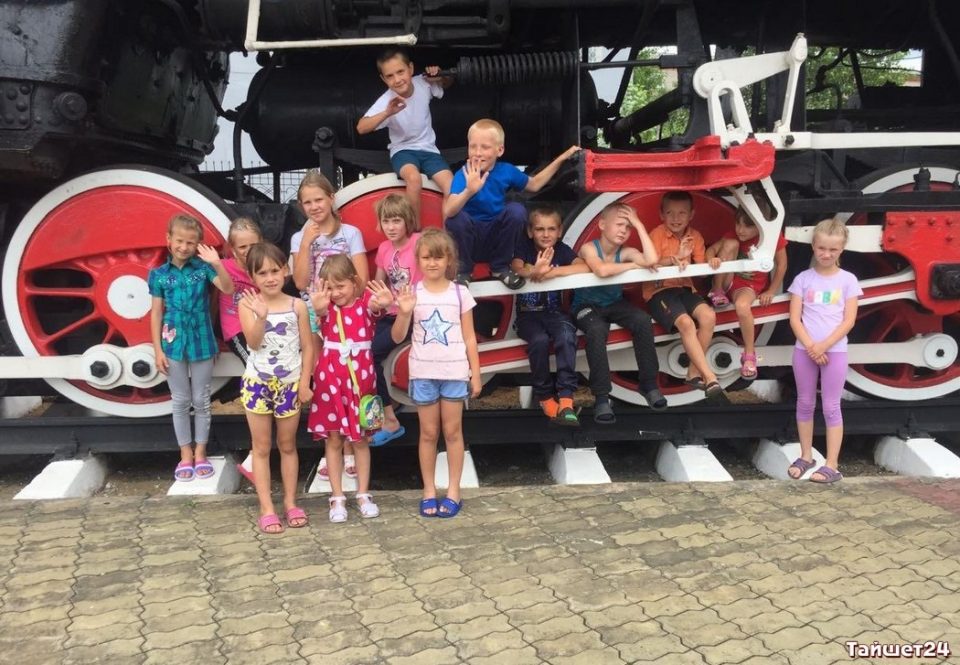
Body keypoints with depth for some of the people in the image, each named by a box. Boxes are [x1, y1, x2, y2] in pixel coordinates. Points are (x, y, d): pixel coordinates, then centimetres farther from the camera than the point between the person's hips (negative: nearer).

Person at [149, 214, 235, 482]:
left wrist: (217, 264, -30)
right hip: (174, 343, 1)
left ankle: (200, 453, 24)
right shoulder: (159, 275, -2)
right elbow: (156, 313, 0)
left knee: (201, 400, 10)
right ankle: (185, 454, 23)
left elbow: (228, 289, -16)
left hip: (201, 342, 0)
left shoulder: (203, 267, -3)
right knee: (180, 402, 11)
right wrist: (158, 349, -2)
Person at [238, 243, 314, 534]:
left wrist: (304, 382, -5)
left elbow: (308, 347, 0)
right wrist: (262, 316, -34)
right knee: (261, 448, 6)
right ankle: (266, 508, 13)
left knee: (287, 445, 13)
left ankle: (290, 502, 24)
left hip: (290, 384, 1)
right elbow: (253, 342, -18)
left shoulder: (297, 306, -4)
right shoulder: (247, 304, -7)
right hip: (257, 384, -1)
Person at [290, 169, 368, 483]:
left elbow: (361, 280, -4)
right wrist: (307, 241, -9)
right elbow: (301, 282, -5)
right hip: (313, 317, 2)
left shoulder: (350, 233, 1)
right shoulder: (299, 238, 8)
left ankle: (349, 450, 8)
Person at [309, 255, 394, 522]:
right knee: (333, 439, 7)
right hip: (330, 377, 1)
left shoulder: (366, 301, -6)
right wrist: (317, 307, -51)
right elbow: (320, 310, -26)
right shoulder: (327, 305, -2)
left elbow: (377, 306, -30)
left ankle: (363, 495, 21)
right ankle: (337, 498, 17)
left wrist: (385, 303, -55)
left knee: (360, 439, 10)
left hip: (360, 376, -1)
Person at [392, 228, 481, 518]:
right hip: (423, 373, 1)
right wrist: (404, 312, -18)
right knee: (428, 433, 9)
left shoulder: (460, 293, -1)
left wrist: (476, 372, 1)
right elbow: (398, 337, -1)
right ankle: (429, 491, 20)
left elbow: (469, 337, 3)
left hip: (455, 372, 0)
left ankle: (453, 491, 18)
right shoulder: (412, 294, -1)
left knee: (453, 431, 7)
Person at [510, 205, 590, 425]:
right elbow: (517, 271, -22)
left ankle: (566, 399, -27)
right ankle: (544, 396, -10)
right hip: (527, 313, -1)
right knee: (540, 340, -30)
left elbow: (585, 267, -17)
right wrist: (534, 271, -45)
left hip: (554, 310, 1)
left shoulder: (561, 249, 0)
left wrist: (554, 271, -29)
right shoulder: (523, 246, -3)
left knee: (567, 336, -30)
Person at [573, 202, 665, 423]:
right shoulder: (589, 248, -18)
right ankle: (601, 396, -27)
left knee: (643, 321, -23)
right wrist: (633, 265, -25)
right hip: (586, 305, -4)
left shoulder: (626, 252, -8)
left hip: (615, 303, 4)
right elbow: (602, 270, -40)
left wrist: (639, 224, -22)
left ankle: (648, 383, -7)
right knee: (597, 330, -36)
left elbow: (652, 260, -29)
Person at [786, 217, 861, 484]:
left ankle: (832, 466, 7)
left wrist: (824, 346, -14)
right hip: (804, 350, 2)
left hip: (835, 351, -2)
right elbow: (794, 318, -1)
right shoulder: (803, 278, 3)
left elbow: (848, 320, -4)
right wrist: (810, 346, -13)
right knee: (805, 403, 11)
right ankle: (806, 456, 25)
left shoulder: (848, 280, 0)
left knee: (831, 407, 2)